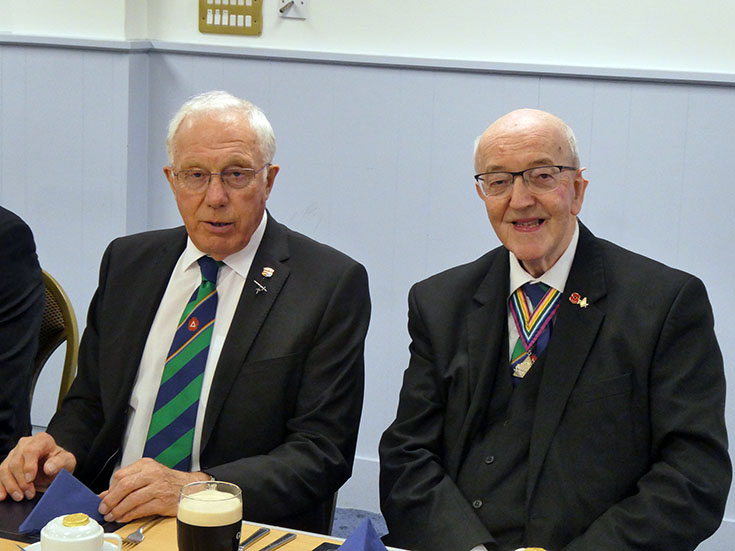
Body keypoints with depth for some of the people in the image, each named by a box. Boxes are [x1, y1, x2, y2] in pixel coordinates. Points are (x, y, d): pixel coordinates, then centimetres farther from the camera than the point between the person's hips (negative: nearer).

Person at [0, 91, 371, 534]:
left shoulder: (334, 285, -4)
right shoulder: (127, 262, 12)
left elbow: (322, 451, -9)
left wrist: (197, 488, -22)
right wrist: (62, 450, -4)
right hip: (109, 518, 4)